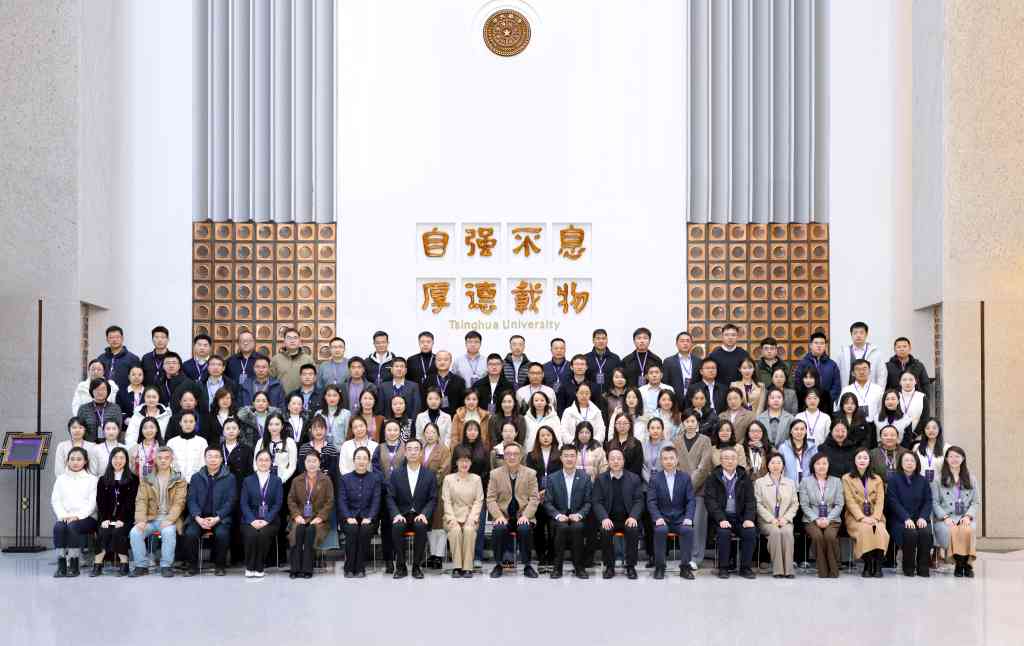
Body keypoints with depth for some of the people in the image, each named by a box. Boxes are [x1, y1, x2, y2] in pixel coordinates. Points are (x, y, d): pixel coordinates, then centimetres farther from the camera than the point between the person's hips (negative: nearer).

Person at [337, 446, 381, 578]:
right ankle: (349, 568, -21)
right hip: (349, 517, 0)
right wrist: (349, 517, -16)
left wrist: (369, 518, -16)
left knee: (365, 530, -33)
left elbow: (376, 501, 0)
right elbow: (342, 501, 1)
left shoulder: (375, 478, 8)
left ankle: (360, 568, -23)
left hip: (367, 517, 0)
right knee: (352, 530, -32)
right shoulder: (345, 479, 9)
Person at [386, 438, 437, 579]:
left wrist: (424, 514, -15)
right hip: (402, 514, 0)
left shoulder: (429, 474, 6)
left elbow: (433, 499, 4)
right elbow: (390, 497, 3)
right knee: (397, 527, -33)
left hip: (420, 515, 0)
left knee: (421, 527, -34)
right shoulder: (396, 473, 6)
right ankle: (401, 566, -19)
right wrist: (396, 514, -15)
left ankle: (416, 566, -20)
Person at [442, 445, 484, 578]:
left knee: (469, 530, -33)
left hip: (470, 517, 0)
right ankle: (456, 567, -29)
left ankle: (467, 567, -29)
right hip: (453, 517, 0)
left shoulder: (476, 479, 12)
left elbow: (478, 501, 5)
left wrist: (471, 518, -11)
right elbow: (446, 501, 2)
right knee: (455, 530, -33)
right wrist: (452, 518, -13)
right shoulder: (448, 479, 9)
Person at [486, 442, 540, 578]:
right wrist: (498, 516, -15)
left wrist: (525, 516, -15)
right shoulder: (495, 474, 8)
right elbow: (491, 499, 2)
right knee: (498, 529, -32)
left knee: (524, 529, -33)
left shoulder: (530, 474, 8)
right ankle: (499, 565, -10)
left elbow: (534, 498, 1)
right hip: (503, 516, 0)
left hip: (523, 516, 0)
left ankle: (527, 566, -14)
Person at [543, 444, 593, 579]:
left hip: (578, 518, 0)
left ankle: (579, 566, -21)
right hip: (559, 518, 0)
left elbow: (588, 502, 4)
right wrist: (558, 515, -15)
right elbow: (547, 502, 3)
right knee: (562, 527, -34)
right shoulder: (552, 478, 7)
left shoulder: (585, 478, 7)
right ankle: (557, 566, -21)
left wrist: (579, 515, -15)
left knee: (577, 527, -34)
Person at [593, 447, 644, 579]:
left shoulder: (634, 478, 7)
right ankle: (609, 566, -14)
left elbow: (639, 501, 2)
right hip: (609, 520, 0)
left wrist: (633, 517, -17)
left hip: (628, 519, 0)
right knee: (605, 531, -31)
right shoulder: (600, 479, 7)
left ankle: (630, 566, -15)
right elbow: (597, 502, 0)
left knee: (633, 530, -31)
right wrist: (604, 518, -19)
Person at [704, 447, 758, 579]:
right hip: (720, 518, -2)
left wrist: (749, 519, -10)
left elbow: (750, 501, 7)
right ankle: (723, 568, -16)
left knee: (751, 532, -25)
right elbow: (710, 501, -6)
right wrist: (721, 519, -19)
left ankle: (745, 567, -11)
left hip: (740, 517, 2)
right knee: (724, 532, -32)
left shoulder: (744, 478, 12)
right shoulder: (713, 478, 4)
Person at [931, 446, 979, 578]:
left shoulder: (971, 480, 19)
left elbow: (976, 502, 12)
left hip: (965, 518, 1)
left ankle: (967, 563, -23)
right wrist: (946, 517, -11)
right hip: (945, 518, -1)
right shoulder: (938, 480, 12)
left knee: (967, 530, -35)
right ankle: (959, 563, -22)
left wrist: (968, 516, -7)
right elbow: (934, 502, 4)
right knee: (951, 531, -36)